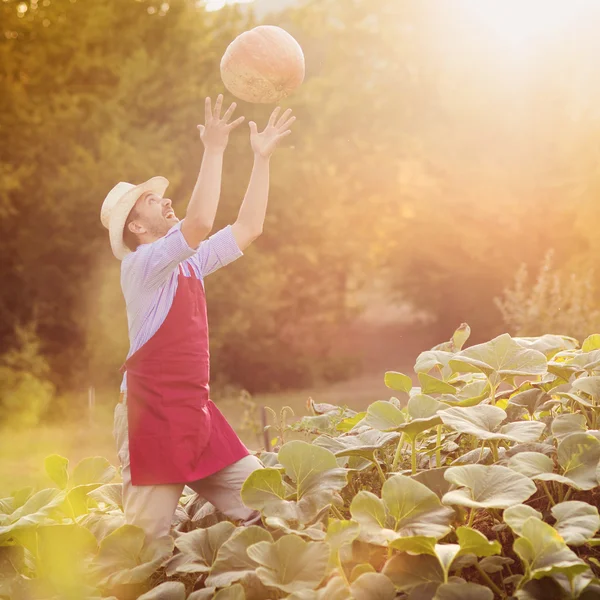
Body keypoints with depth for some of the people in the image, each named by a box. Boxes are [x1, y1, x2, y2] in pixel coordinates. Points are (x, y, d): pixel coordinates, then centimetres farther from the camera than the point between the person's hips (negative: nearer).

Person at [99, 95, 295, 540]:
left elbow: (247, 228, 15)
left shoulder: (189, 262, 15)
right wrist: (214, 147, -22)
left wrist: (262, 157, 12)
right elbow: (200, 223, -27)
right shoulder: (141, 264, -10)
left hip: (198, 415, 8)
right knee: (148, 543, -6)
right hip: (153, 418, -8)